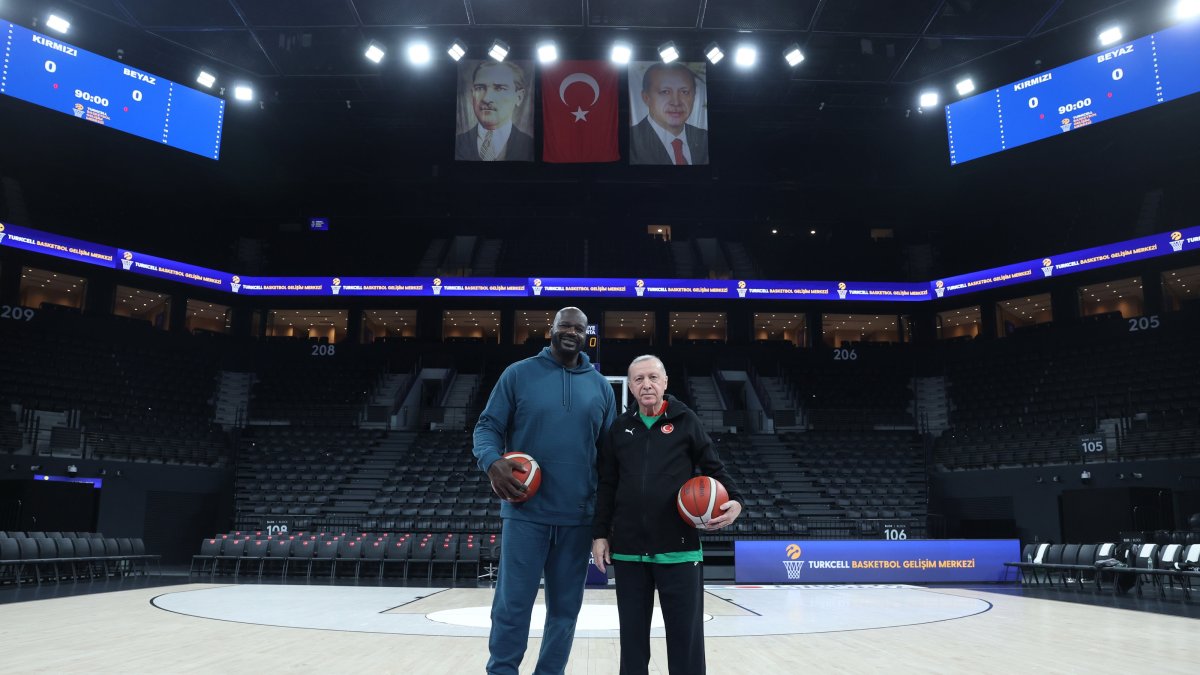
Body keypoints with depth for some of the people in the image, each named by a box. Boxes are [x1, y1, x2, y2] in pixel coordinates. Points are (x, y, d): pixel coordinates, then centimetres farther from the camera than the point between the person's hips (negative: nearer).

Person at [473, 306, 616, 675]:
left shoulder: (601, 386, 9)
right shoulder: (518, 374, 1)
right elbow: (488, 426, 2)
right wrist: (492, 461, -20)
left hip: (578, 517, 3)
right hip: (526, 512, -3)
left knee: (565, 607, 11)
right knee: (512, 605, -1)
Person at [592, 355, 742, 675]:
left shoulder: (685, 420, 2)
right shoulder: (620, 428, 10)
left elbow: (713, 468, 4)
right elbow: (607, 487, 12)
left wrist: (734, 500, -14)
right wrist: (600, 534, 8)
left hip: (679, 549, -2)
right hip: (629, 550, 3)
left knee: (686, 637, 1)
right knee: (632, 636, 11)